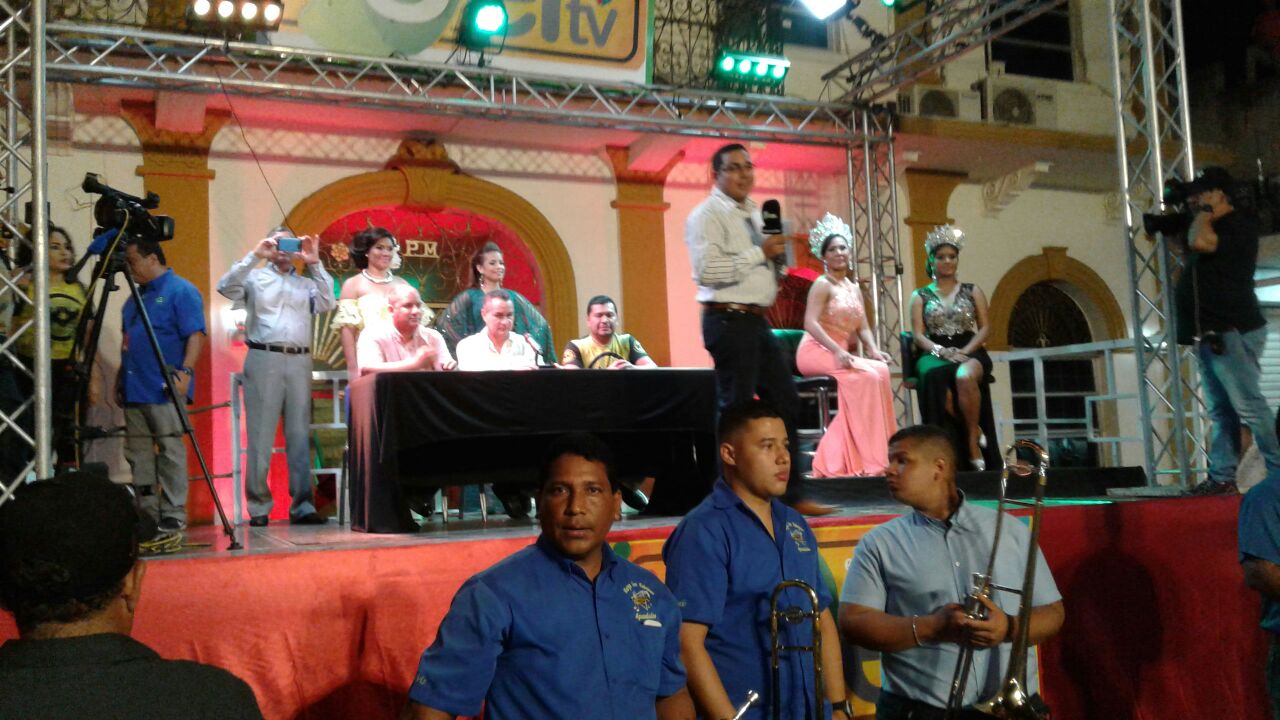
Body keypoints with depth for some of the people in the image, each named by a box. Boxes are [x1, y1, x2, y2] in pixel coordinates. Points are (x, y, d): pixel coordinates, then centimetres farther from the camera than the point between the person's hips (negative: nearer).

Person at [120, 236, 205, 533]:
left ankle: (174, 514, 0)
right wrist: (121, 375, 23)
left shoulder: (181, 291, -5)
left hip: (164, 389, -8)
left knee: (170, 450, -4)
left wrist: (186, 370, -24)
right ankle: (147, 513, 15)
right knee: (138, 453, 9)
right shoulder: (138, 295, 20)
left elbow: (196, 335, -13)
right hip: (133, 388, 8)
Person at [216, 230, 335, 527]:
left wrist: (315, 264, 0)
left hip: (300, 361, 3)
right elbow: (226, 287, -4)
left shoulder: (306, 283, 19)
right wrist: (254, 256, -7)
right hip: (264, 359, -3)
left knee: (300, 435, 2)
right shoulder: (255, 277, 12)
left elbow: (328, 303, 3)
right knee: (261, 436, -3)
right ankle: (259, 507, 1)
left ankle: (302, 506, 4)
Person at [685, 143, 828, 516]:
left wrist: (779, 258, 5)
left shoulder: (755, 215, 20)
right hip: (729, 321, -9)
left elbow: (772, 270, 29)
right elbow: (706, 269, -22)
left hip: (758, 320, 9)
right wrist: (760, 253, -19)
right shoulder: (707, 215, -7)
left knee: (786, 401, 9)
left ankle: (792, 494, 16)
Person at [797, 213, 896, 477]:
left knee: (881, 370, -20)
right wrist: (838, 351, -30)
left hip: (842, 353, 7)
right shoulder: (822, 284, -5)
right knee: (866, 375, -28)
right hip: (817, 351, -7)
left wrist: (874, 350, -9)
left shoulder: (854, 289, 18)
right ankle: (868, 457, -24)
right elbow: (811, 324, -19)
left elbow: (863, 328, 10)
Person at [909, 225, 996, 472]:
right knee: (937, 379, -38)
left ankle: (972, 441, -25)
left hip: (970, 352, 0)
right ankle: (976, 432, -19)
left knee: (964, 377, -39)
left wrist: (965, 350, -12)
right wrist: (941, 351, -15)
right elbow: (918, 334, 4)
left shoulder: (972, 291, 15)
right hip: (935, 355, 0)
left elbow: (984, 327, 7)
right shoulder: (920, 296, 13)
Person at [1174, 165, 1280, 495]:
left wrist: (1205, 210, -9)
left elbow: (1199, 242, -25)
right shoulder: (1213, 228, 20)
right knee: (1221, 411, 6)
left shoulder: (1239, 224, -10)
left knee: (1249, 406, -10)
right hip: (1211, 334, 10)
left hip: (1232, 332, -10)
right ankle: (1222, 477, 7)